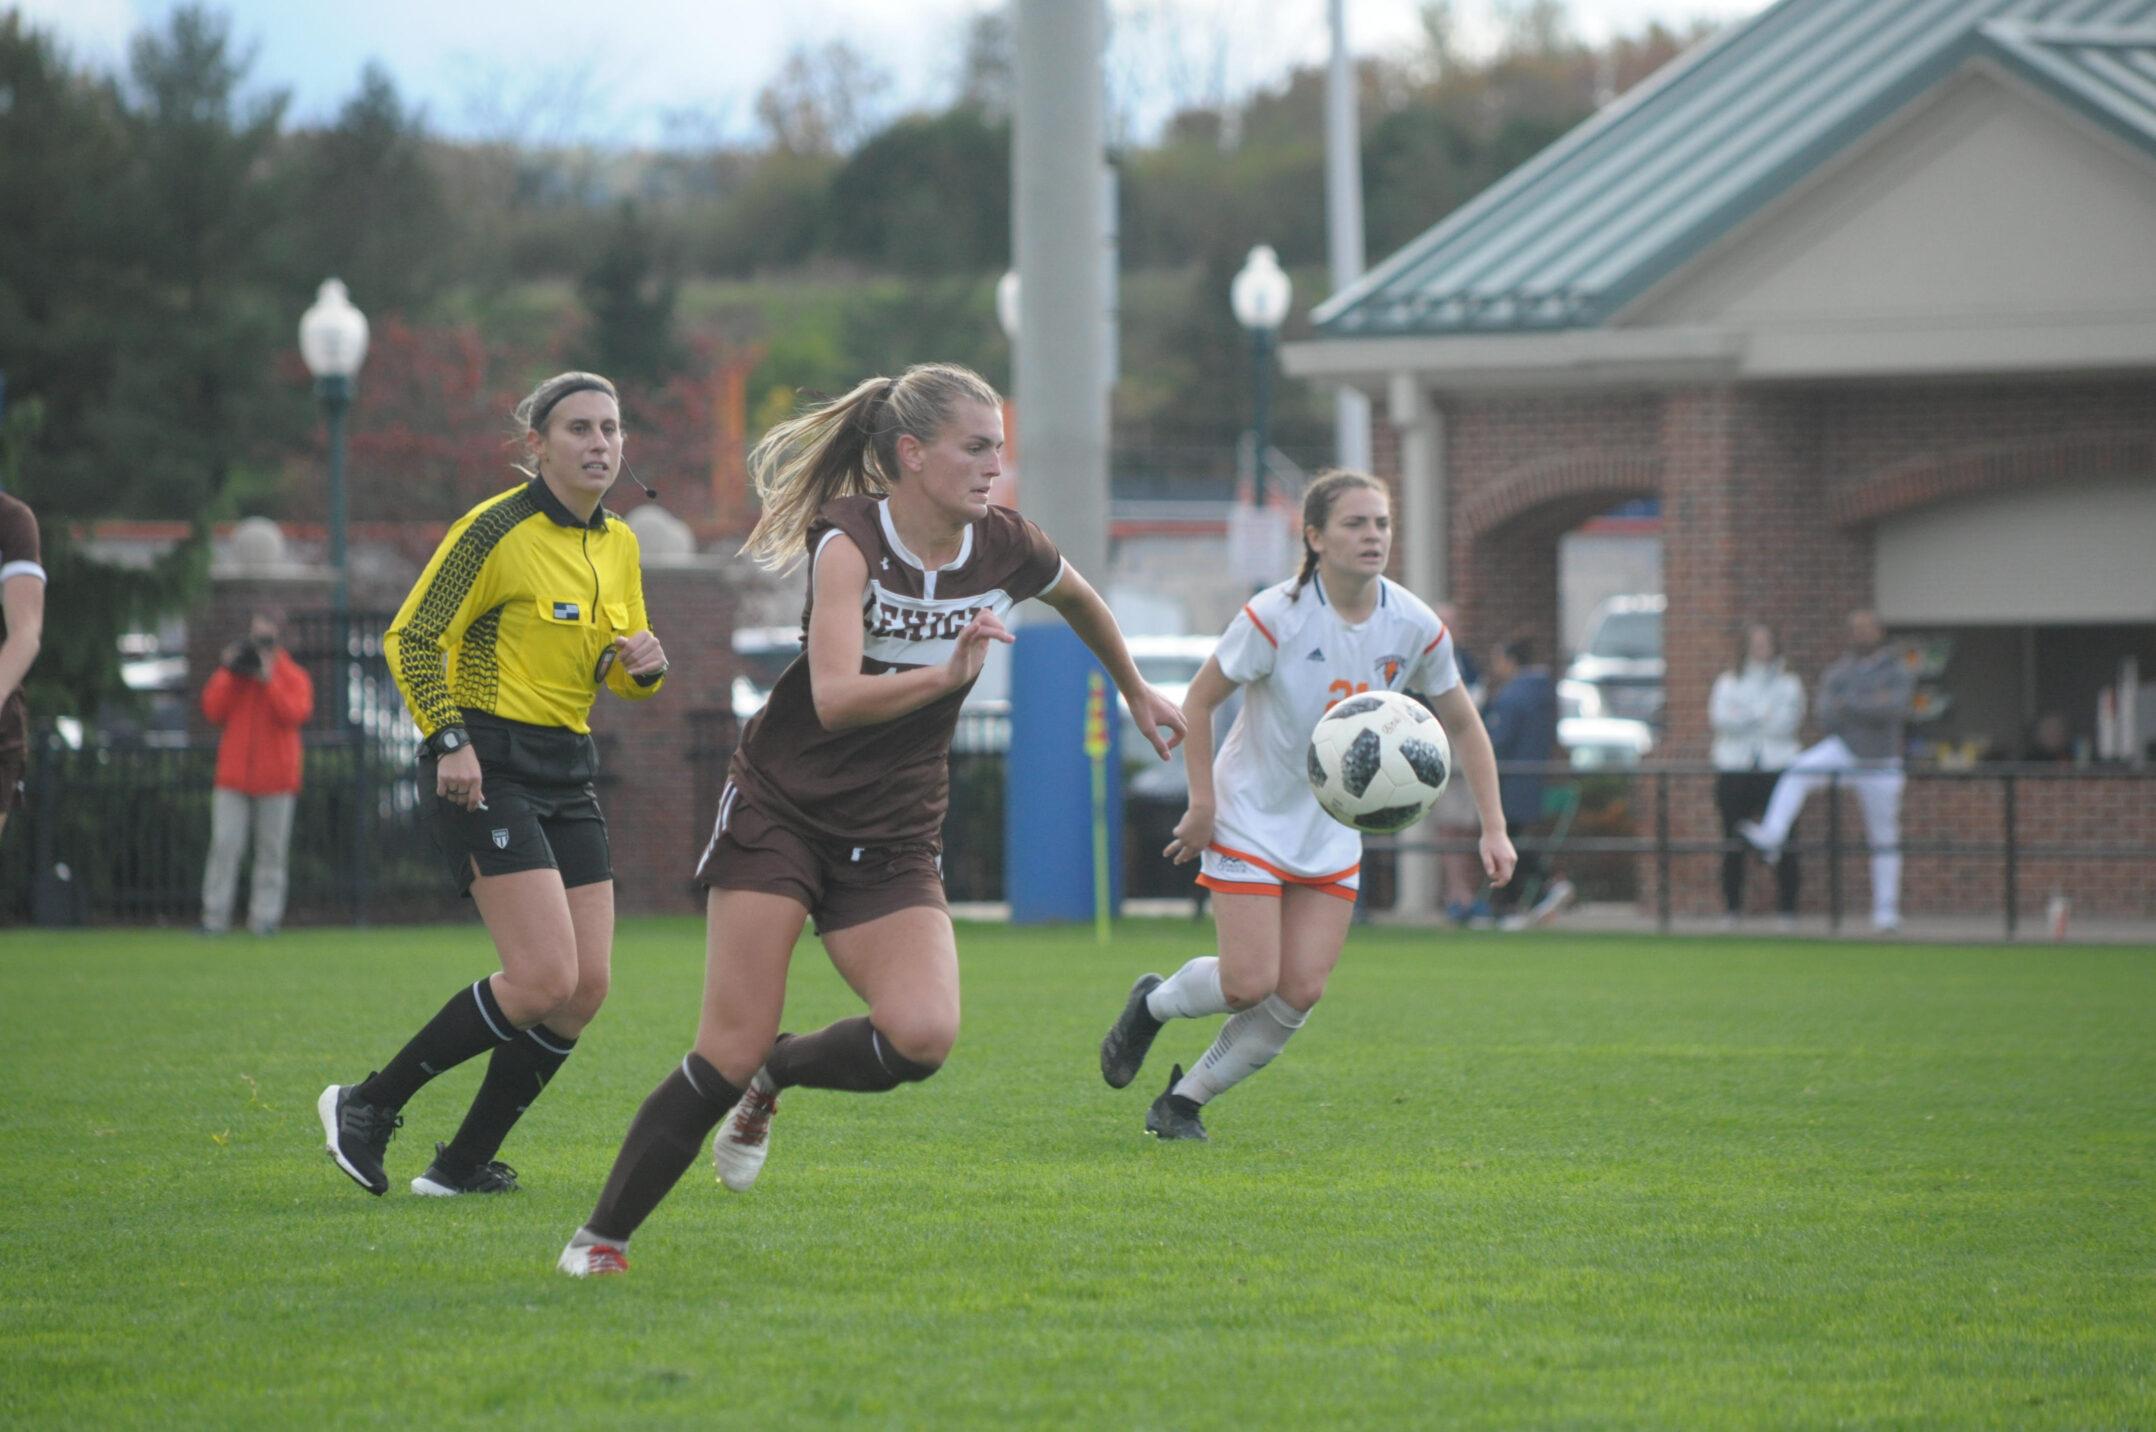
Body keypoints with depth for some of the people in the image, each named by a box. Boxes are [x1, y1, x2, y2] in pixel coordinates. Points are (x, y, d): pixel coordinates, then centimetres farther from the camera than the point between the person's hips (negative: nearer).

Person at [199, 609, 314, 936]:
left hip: (275, 778, -1)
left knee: (271, 851, -1)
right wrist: (228, 672, -5)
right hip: (233, 776, 1)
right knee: (225, 845, -8)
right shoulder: (232, 672, 13)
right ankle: (214, 917, -7)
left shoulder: (293, 677, 7)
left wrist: (269, 679, -16)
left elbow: (295, 714, -10)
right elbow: (213, 710, 1)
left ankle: (265, 917, 2)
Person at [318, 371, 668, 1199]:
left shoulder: (618, 543, 12)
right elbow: (411, 639, -10)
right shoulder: (497, 531, -10)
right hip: (486, 771, -8)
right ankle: (369, 1106, -2)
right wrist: (448, 738, -19)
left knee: (585, 989, 0)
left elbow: (623, 675, 21)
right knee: (546, 978, -17)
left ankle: (464, 1164, 10)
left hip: (567, 774, 8)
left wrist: (645, 666, -1)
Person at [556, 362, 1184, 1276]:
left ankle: (775, 1076, 10)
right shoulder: (851, 540, -16)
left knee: (922, 1036, -21)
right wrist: (949, 674, -42)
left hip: (893, 841, 4)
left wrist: (1137, 693, 34)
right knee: (730, 1051, -13)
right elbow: (836, 697, -30)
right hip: (780, 812, -4)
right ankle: (601, 1236, 3)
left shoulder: (1005, 548, -2)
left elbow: (1080, 600, 23)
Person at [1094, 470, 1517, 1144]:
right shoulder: (1277, 616, -19)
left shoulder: (1415, 627, -7)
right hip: (1251, 818, -4)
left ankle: (1185, 1100, 12)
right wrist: (1202, 802, -14)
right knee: (1250, 983, -12)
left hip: (1334, 832, 4)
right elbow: (1199, 700, -10)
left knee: (1301, 992, -6)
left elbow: (1461, 724, 5)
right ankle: (1153, 1003, 21)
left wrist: (1492, 827, -1)